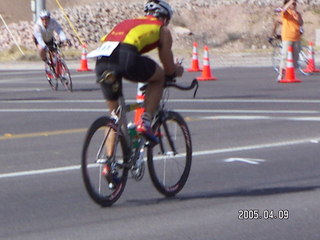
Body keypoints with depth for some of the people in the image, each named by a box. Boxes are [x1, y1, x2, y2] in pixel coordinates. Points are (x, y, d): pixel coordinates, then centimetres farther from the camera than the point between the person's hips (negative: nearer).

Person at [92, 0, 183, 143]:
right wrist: (176, 70, 49)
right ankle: (145, 122, 10)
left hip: (101, 61, 5)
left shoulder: (127, 23, 38)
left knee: (113, 114, 22)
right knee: (159, 76, 24)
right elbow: (169, 70, 25)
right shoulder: (162, 29, 23)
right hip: (126, 57, -5)